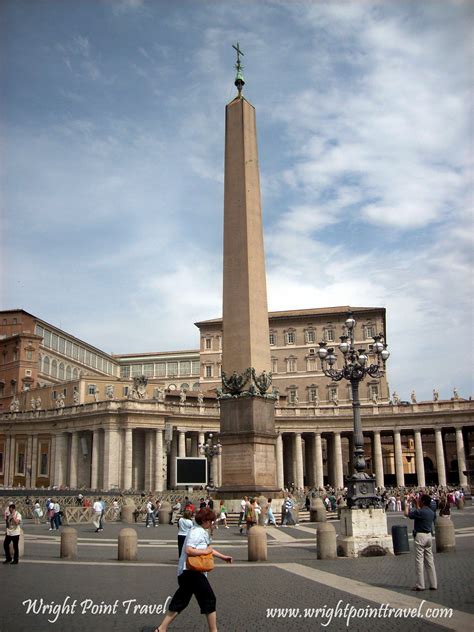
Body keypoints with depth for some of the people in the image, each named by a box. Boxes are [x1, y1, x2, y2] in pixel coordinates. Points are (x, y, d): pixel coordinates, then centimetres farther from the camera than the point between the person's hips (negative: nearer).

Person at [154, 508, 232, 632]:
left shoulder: (203, 532, 16)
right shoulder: (196, 532, -17)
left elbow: (208, 549, 27)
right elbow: (189, 550, -28)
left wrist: (223, 557, 25)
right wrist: (205, 552, -20)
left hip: (190, 572, 10)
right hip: (191, 571, -10)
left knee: (180, 601, 14)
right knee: (209, 600, 0)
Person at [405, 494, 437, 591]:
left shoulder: (420, 512, -17)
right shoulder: (431, 512, 6)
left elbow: (407, 514, -7)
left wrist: (407, 504, 8)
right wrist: (417, 506, 34)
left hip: (420, 536, -7)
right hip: (429, 536, 7)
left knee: (420, 560, -2)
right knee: (430, 560, 11)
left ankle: (420, 585, 0)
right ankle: (433, 584, 13)